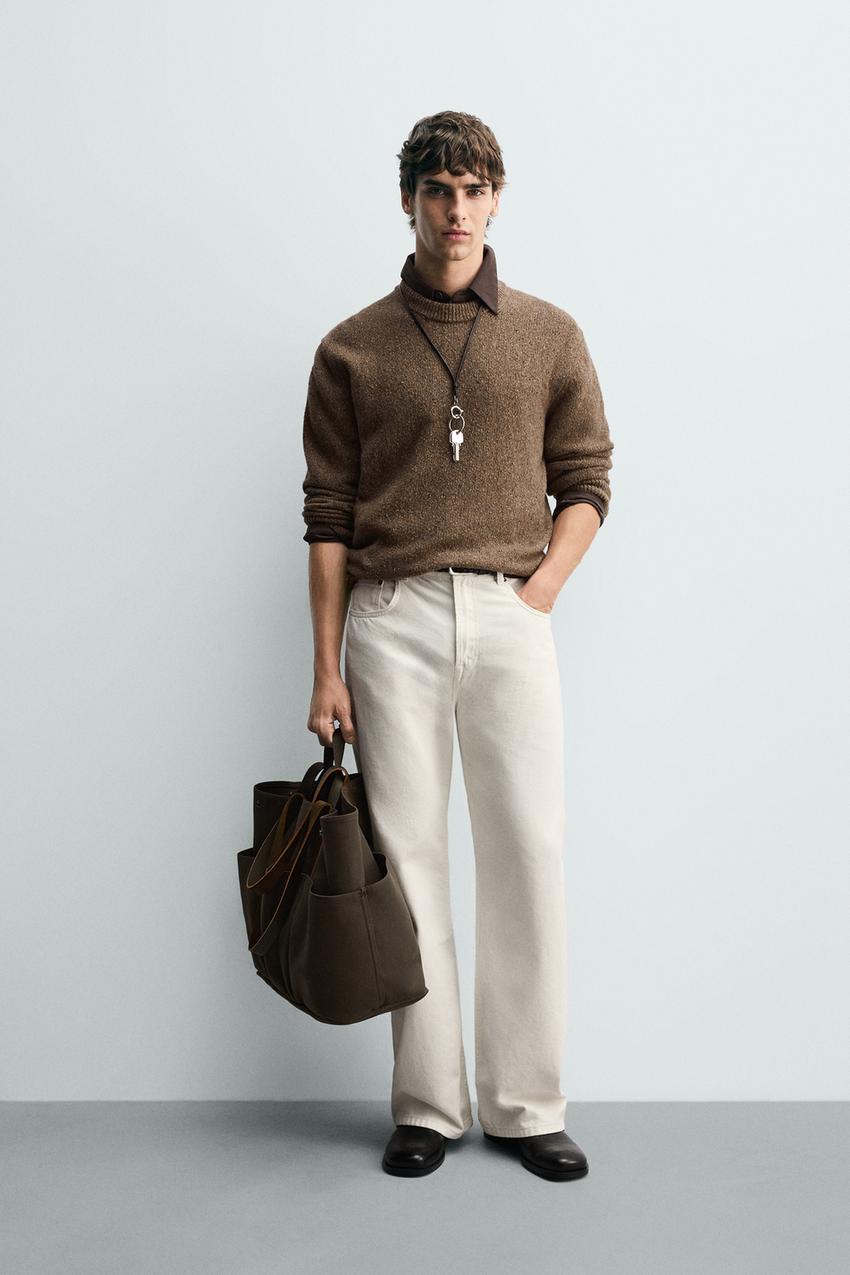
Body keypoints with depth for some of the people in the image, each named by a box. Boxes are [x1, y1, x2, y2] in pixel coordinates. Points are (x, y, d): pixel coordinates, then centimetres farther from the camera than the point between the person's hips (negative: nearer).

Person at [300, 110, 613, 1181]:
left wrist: (537, 593, -3)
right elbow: (328, 517, 6)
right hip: (391, 619, 0)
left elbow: (586, 483, 12)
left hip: (510, 616, 1)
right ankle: (427, 1105, 14)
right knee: (408, 857, 2)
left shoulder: (550, 336, 11)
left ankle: (526, 1104, 12)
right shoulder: (352, 350, 9)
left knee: (529, 854, -1)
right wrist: (327, 670, 0)